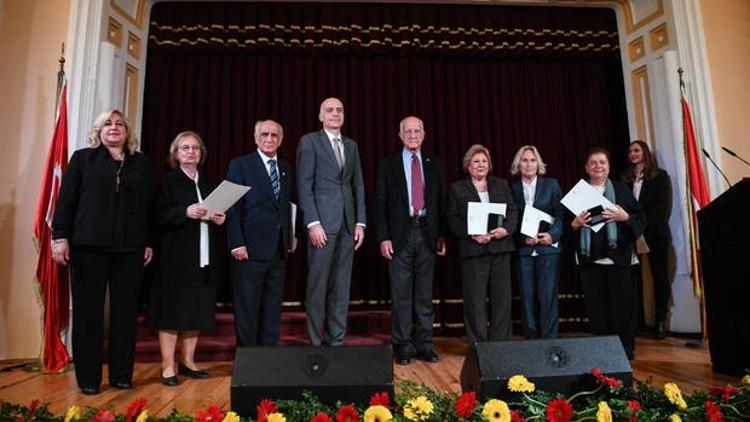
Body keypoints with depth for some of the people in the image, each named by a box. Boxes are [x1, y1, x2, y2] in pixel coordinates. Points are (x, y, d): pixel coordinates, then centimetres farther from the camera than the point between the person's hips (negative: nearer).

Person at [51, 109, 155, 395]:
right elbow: (66, 199, 4)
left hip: (130, 247, 1)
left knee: (125, 311, 4)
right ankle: (88, 377, 14)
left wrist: (149, 242, 5)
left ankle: (121, 374, 14)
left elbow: (150, 205, 10)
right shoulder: (83, 158, 10)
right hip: (88, 245, -1)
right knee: (88, 310, 4)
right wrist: (60, 236, -5)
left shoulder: (142, 163, 13)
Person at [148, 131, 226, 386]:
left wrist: (218, 219, -1)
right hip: (176, 256, -5)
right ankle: (168, 366, 6)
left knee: (196, 310, 7)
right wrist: (185, 212, -22)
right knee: (172, 311, -3)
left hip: (203, 257, 5)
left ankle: (187, 361, 19)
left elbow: (216, 216, 21)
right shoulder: (168, 182, 1)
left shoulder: (208, 185, 16)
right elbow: (159, 218, -9)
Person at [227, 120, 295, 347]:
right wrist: (237, 243, -13)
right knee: (247, 308, 3)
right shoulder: (240, 165, -1)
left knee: (273, 308, 10)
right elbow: (232, 208, -6)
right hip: (250, 248, -5)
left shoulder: (286, 168, 14)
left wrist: (291, 235, 4)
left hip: (278, 249, 5)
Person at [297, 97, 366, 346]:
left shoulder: (352, 145, 17)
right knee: (318, 286, -1)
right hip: (323, 222, -4)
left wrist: (360, 222, 6)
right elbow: (304, 185, -5)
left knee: (341, 287, 7)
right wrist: (313, 223, -13)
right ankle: (315, 342, 10)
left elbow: (358, 186, 15)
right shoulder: (309, 141, 3)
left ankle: (337, 341, 15)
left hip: (347, 223, 5)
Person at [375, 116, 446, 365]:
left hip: (427, 234, 2)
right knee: (401, 294, 1)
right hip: (400, 234, -2)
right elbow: (381, 203, 1)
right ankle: (402, 346, 11)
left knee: (425, 293, 8)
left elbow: (441, 202, 11)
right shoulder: (388, 165, 5)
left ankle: (424, 345, 17)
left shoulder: (433, 165, 12)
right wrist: (383, 237, -7)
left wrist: (442, 235, 4)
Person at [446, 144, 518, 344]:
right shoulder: (457, 189, 8)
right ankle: (478, 345, 9)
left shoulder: (501, 184, 16)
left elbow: (513, 211, 11)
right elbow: (452, 219, 0)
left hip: (500, 247, 3)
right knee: (475, 299, 0)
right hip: (473, 250, -3)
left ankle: (501, 342, 16)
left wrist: (507, 229, -9)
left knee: (502, 297, 5)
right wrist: (471, 234, -14)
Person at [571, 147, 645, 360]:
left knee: (623, 303, 3)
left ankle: (626, 348, 17)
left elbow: (641, 219, 3)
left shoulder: (621, 189, 8)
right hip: (590, 258, 1)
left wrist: (625, 217, -15)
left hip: (618, 257, -1)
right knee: (596, 307, 3)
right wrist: (575, 224, -14)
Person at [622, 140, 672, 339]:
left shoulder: (660, 176, 6)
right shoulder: (626, 179, 15)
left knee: (659, 274, 2)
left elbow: (664, 206, -3)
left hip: (655, 233, -2)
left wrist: (646, 226, -15)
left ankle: (661, 321, 7)